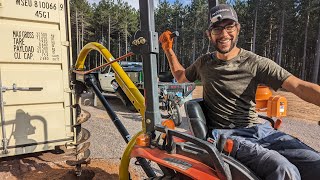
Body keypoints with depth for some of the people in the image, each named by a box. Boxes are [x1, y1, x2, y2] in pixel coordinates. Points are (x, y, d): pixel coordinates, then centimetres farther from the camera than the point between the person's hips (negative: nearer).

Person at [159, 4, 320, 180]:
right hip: (225, 133, -1)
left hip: (258, 128, 2)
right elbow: (180, 76, 28)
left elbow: (298, 86, -10)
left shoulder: (256, 63, 0)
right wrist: (169, 50, 19)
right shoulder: (203, 63, 10)